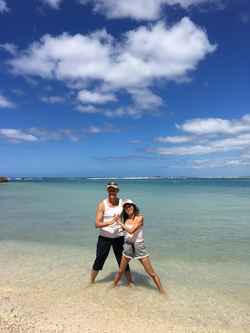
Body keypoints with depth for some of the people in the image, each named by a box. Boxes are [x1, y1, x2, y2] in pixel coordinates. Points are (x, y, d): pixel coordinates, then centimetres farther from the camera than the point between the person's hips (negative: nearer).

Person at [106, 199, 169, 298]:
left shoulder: (139, 217, -14)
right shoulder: (126, 218, 2)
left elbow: (131, 231, -24)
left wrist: (119, 222, -17)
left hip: (139, 245, -4)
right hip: (128, 245, 4)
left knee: (151, 272, 3)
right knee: (121, 270, 17)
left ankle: (162, 291, 20)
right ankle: (113, 285, 42)